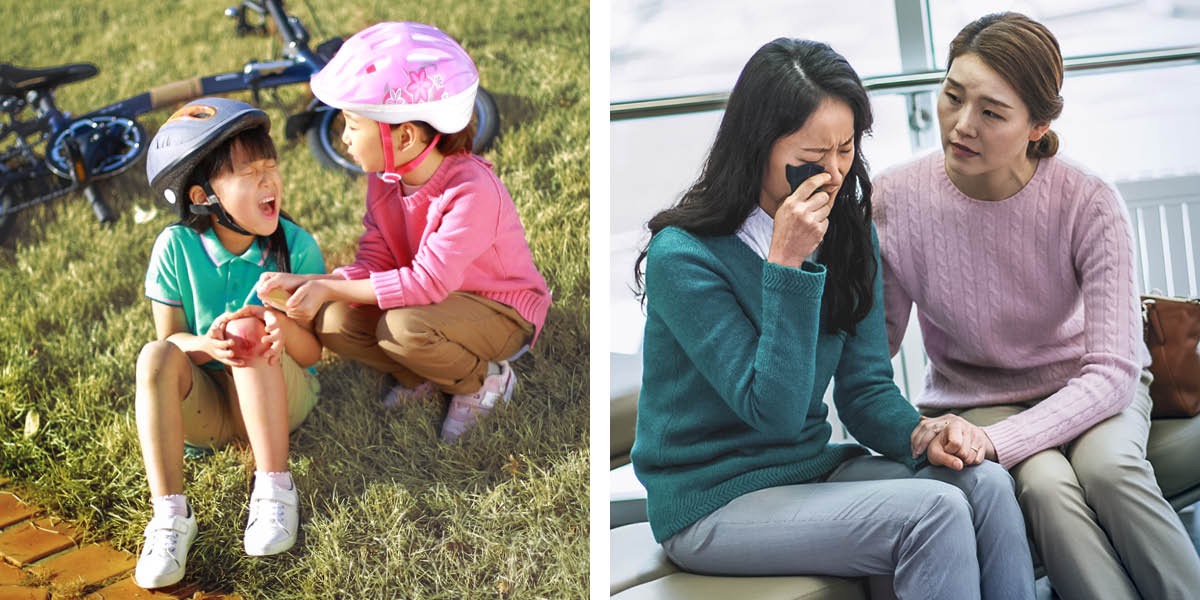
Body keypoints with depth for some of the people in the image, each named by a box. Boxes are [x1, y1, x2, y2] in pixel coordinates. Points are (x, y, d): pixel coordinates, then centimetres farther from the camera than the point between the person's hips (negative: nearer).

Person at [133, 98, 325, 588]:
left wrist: (286, 329, -35)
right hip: (205, 405, 1)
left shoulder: (296, 245, -10)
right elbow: (171, 336, -6)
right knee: (156, 357, -29)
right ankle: (169, 513, -33)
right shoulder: (176, 247, -9)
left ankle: (274, 490, -26)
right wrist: (205, 345, -30)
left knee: (255, 336, -31)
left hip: (278, 396, -1)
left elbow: (312, 352, -10)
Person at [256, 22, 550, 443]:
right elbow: (373, 266, -6)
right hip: (439, 301, 7)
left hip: (502, 312, -7)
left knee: (402, 326, -35)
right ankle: (427, 376, 5)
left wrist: (329, 287, -35)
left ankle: (486, 380, -6)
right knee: (334, 321, -14)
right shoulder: (384, 181, -7)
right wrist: (304, 283, -25)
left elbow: (427, 282, -36)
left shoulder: (472, 191, -32)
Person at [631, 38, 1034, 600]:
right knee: (934, 511, -25)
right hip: (714, 503, -6)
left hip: (814, 469, 7)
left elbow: (864, 385, 5)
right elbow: (773, 410, -21)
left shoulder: (848, 232, 4)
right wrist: (787, 264, -26)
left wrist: (920, 433, -17)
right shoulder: (683, 257, -18)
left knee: (985, 482, -18)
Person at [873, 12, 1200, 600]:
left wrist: (995, 440, -36)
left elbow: (1112, 369, -22)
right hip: (973, 396, 0)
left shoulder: (1089, 204, -20)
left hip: (1083, 388, 0)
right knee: (1045, 483, -32)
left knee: (1107, 467, -33)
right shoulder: (897, 199, -15)